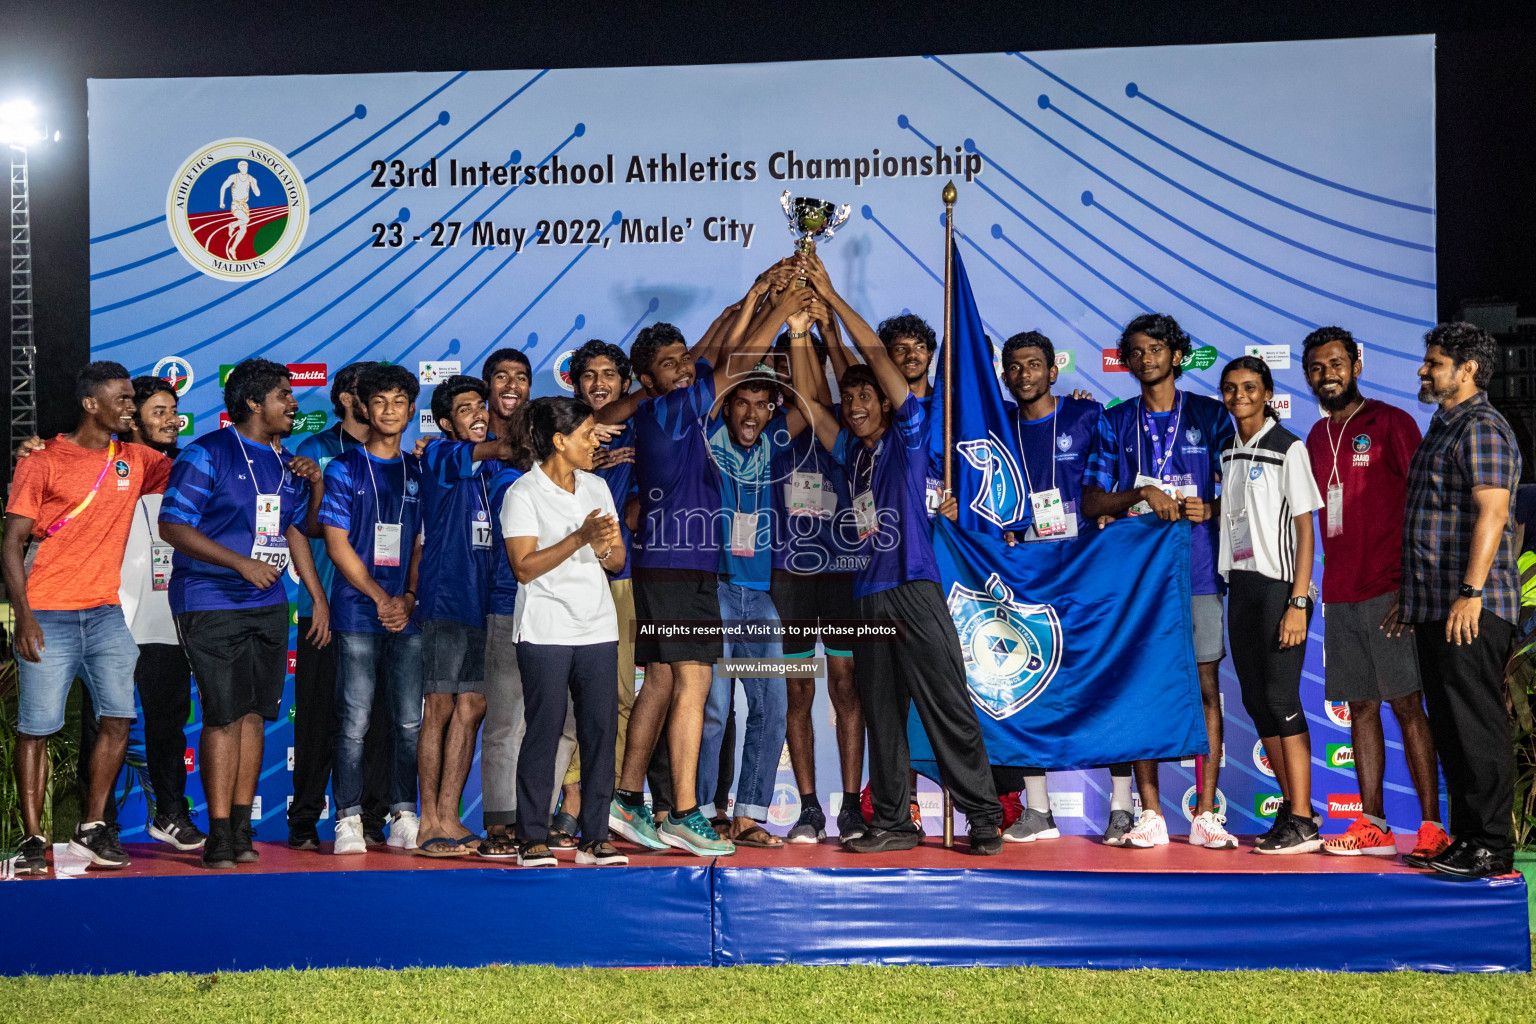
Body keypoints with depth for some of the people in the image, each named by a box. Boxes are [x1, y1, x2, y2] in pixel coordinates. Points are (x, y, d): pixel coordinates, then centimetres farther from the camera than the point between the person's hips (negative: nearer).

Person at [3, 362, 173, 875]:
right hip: (48, 618, -4)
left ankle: (92, 828, 10)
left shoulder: (136, 461, 11)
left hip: (106, 614, 4)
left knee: (119, 718, -3)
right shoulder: (42, 463, -1)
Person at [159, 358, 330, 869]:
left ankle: (241, 827, 14)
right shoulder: (207, 454, -7)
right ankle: (220, 835, -4)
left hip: (268, 603, 6)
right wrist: (242, 563, -18)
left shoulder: (287, 462, 14)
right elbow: (172, 526, -12)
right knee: (225, 714, -9)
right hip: (210, 602, -6)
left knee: (255, 713, 6)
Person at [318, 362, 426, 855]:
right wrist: (381, 597, -8)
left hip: (408, 616, 3)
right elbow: (337, 544, -1)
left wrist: (409, 598, -4)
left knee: (409, 720, 2)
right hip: (357, 614, -3)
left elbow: (423, 543, 12)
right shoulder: (343, 470, 5)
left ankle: (403, 814, 10)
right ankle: (349, 818, 2)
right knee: (354, 720, -4)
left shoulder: (419, 472, 14)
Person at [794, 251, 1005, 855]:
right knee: (881, 715, 6)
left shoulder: (908, 437, 4)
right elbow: (805, 396, 16)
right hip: (868, 595, 6)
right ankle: (893, 822, 11)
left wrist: (832, 297, -1)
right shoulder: (850, 452, 18)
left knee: (949, 709, -6)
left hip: (914, 589, -6)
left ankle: (984, 818, -2)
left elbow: (877, 357, -2)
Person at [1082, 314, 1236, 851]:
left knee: (1205, 684, -2)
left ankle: (1206, 813, 2)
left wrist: (1209, 509, -11)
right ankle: (1150, 815, 5)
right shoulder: (1115, 423, 12)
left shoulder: (1211, 416, 10)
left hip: (1197, 568, -1)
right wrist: (1141, 494, -9)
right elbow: (1091, 502, 7)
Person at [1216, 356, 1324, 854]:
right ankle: (1292, 807, 18)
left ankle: (1302, 823, -6)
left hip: (1278, 585, -7)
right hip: (1239, 586, 7)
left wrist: (1298, 602, -16)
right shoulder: (1227, 451, 13)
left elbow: (1305, 528, -10)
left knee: (1281, 698, -9)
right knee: (1256, 700, 8)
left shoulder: (1289, 449, -6)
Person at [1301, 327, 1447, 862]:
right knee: (1360, 706, 7)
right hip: (1340, 595, 6)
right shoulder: (1317, 437, 17)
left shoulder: (1390, 423, -3)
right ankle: (1373, 825, 11)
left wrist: (1412, 584, -13)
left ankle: (1432, 828, -6)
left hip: (1388, 591, -6)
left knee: (1406, 703, -8)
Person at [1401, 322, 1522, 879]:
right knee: (1449, 727, 12)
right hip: (1436, 606, 10)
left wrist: (1470, 592, -27)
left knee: (1478, 727, -7)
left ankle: (1490, 848, -3)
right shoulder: (1443, 428, 21)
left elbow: (1492, 511, -21)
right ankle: (1463, 839, 19)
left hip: (1471, 608, -10)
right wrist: (1411, 594, 24)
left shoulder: (1482, 428, -10)